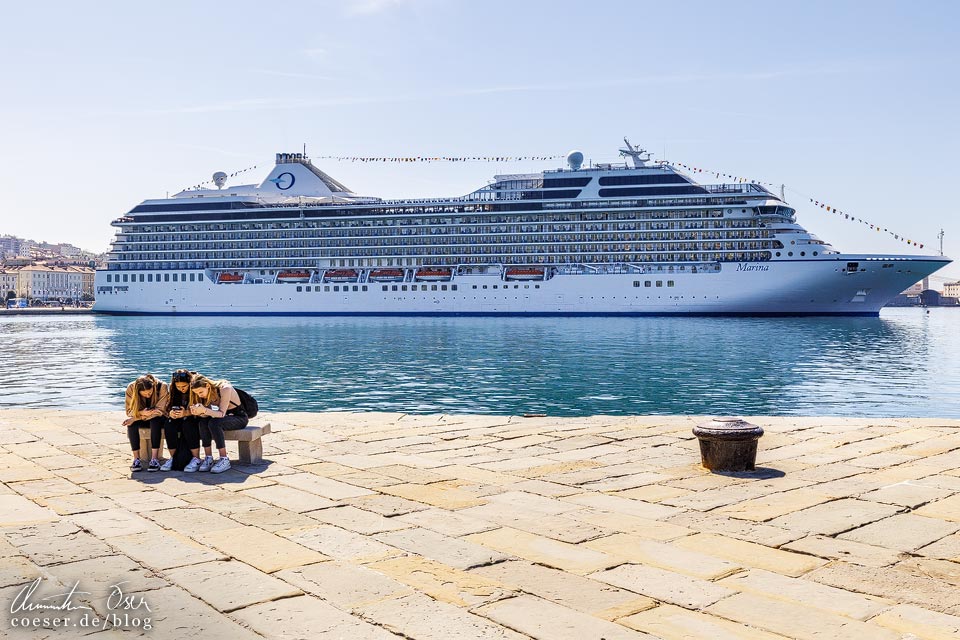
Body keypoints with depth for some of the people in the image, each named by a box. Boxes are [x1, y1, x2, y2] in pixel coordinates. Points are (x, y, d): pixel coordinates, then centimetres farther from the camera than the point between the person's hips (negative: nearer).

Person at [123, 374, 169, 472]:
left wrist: (134, 418, -31)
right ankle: (136, 459, -28)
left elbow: (159, 411, -23)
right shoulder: (131, 388, -17)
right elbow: (129, 411, -12)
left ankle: (154, 459, -37)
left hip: (157, 418, -2)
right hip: (140, 418, 2)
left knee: (155, 421, -36)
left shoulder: (162, 387, -24)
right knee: (131, 424, -31)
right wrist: (142, 413, -37)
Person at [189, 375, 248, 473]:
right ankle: (208, 458, -20)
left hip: (239, 417, -6)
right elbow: (207, 415, -13)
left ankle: (224, 460, -28)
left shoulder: (225, 389, -25)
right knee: (203, 422, -24)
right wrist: (198, 412, -35)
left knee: (214, 423, -32)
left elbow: (222, 414, -30)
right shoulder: (207, 392, -4)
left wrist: (204, 410, -45)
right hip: (223, 418, 6)